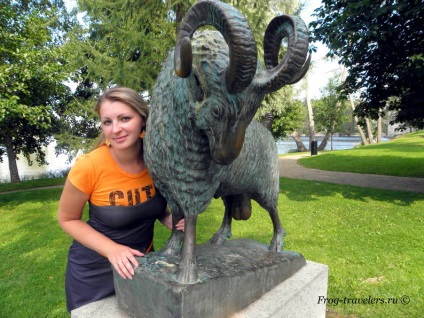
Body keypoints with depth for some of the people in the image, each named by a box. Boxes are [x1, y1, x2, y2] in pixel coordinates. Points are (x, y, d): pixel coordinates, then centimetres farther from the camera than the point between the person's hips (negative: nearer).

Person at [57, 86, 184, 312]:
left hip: (141, 262, 3)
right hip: (94, 269, -3)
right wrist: (112, 249, -23)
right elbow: (67, 219, -11)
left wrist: (171, 220, -19)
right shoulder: (89, 166, -26)